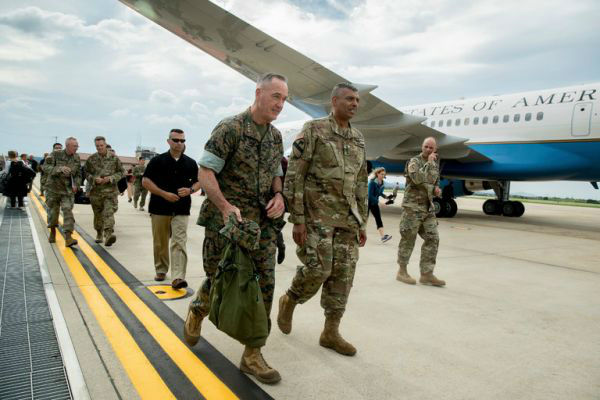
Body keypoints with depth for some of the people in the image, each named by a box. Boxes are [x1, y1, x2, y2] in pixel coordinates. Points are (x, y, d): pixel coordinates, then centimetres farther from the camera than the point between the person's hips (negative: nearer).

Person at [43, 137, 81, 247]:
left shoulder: (77, 158, 2)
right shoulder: (56, 154, -8)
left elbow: (78, 174, 11)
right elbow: (45, 167, -16)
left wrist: (76, 184, -6)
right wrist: (60, 169, -33)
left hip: (68, 190, 1)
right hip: (53, 188, -1)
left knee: (68, 211, -13)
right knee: (53, 211, 9)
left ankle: (68, 238, -18)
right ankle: (52, 232, 36)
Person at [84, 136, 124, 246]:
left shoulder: (114, 158, 0)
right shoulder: (91, 159, 3)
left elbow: (121, 172, 4)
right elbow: (86, 173, 8)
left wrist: (110, 178, -11)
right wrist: (94, 179, -12)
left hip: (110, 191, -2)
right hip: (95, 191, 2)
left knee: (109, 213, -15)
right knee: (98, 214, 13)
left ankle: (109, 235, -22)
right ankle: (99, 235, 30)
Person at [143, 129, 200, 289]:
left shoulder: (190, 163, 8)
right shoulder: (158, 160, 1)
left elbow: (198, 182, 15)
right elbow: (145, 181, -2)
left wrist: (190, 190, -8)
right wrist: (164, 194, -13)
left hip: (181, 210, 0)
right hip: (160, 208, 0)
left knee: (179, 243, -11)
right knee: (160, 243, 11)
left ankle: (177, 277, -17)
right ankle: (161, 270, 31)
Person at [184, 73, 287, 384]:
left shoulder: (276, 136, 11)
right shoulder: (230, 128, -10)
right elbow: (205, 172, -12)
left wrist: (279, 196, -1)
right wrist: (226, 207, -23)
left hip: (262, 221, 5)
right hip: (225, 220, -5)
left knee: (263, 284, 0)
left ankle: (252, 355, 13)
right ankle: (197, 312, 44)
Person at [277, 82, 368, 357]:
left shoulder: (358, 139, 14)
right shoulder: (313, 131, -5)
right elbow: (294, 177, -9)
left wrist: (362, 223, 13)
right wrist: (297, 219, -15)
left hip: (347, 219, 6)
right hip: (318, 216, -6)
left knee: (343, 275, 5)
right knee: (318, 269, -10)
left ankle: (331, 332, 18)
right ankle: (289, 301, 21)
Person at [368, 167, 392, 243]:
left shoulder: (382, 183, 1)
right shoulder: (372, 182, -20)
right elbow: (370, 194, -23)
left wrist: (385, 196, -5)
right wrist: (378, 201, -26)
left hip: (375, 202, 6)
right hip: (368, 202, -6)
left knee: (378, 218, -5)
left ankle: (383, 236, -14)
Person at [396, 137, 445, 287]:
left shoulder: (435, 165, 14)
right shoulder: (414, 161, -8)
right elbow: (418, 179, -26)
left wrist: (437, 189, 5)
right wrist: (429, 163, -18)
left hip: (428, 208, 7)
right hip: (412, 206, -7)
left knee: (432, 239, 1)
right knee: (408, 239, 0)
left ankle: (426, 274, 7)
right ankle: (402, 271, 13)